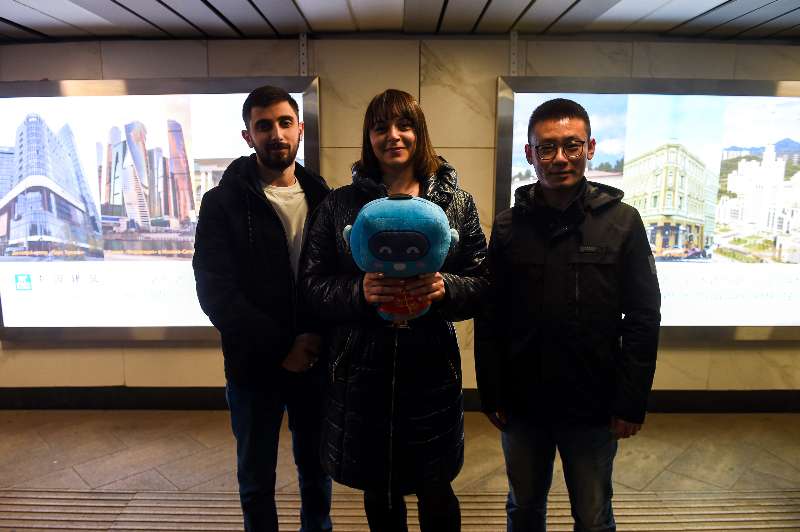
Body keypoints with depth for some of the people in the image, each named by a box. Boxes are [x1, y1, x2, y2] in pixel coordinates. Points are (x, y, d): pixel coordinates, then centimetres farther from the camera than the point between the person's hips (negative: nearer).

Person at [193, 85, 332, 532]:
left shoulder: (322, 197, 4)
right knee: (257, 480, 15)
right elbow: (215, 291, -13)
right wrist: (280, 347, -16)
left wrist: (325, 338, -14)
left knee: (316, 469, 19)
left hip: (316, 360, 3)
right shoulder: (223, 202, -6)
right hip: (255, 365, -2)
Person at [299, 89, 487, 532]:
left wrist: (444, 288, -19)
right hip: (361, 373, 1)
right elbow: (312, 284, -1)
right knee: (378, 492, 18)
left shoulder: (457, 203, 2)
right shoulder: (338, 204, 1)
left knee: (435, 494, 12)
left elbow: (481, 284, 2)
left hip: (430, 370, 0)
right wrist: (359, 292, -19)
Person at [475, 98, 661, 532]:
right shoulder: (508, 226, -3)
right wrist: (491, 395, -1)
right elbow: (489, 320, 0)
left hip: (593, 410, -1)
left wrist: (631, 403, -6)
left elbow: (643, 319, -4)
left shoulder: (622, 222, -6)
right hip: (521, 406, 2)